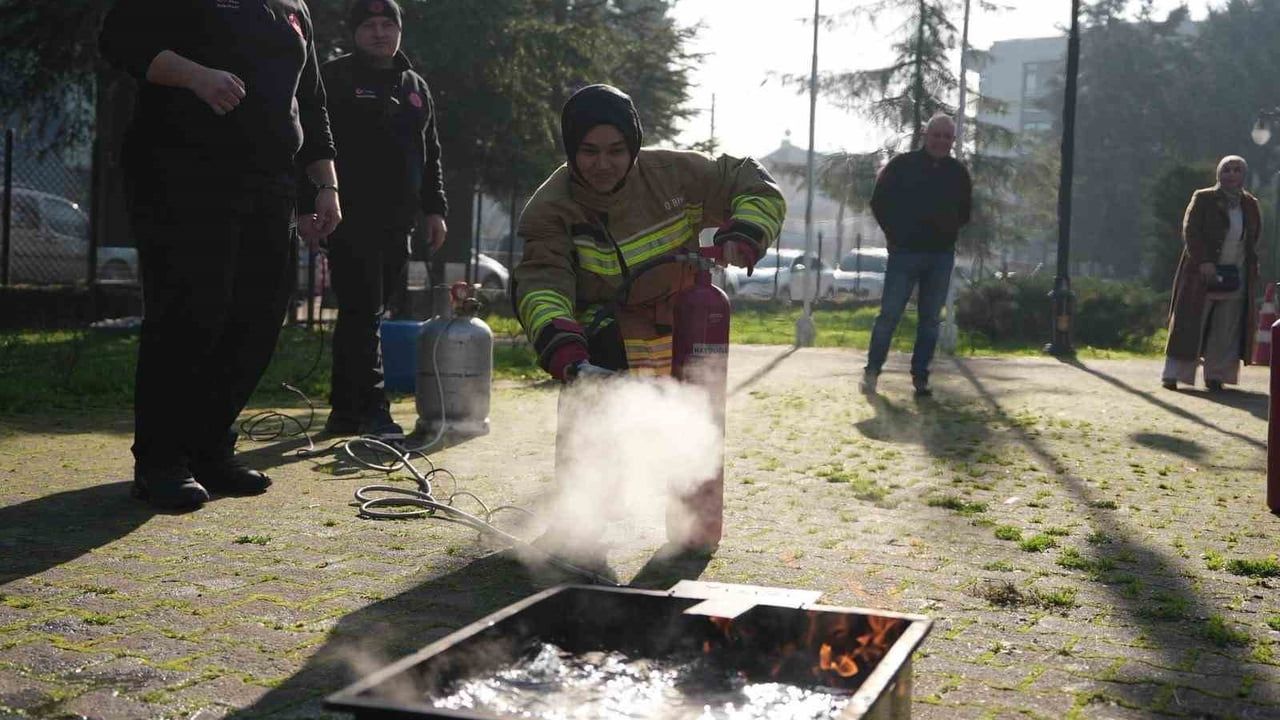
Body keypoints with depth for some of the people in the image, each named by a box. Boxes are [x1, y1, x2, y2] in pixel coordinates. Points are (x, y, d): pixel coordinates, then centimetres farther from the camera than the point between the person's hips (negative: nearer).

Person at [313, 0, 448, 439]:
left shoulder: (415, 87, 21)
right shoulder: (335, 78, 2)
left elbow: (430, 154, 24)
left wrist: (434, 208, 16)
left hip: (397, 222, 6)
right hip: (352, 218, -6)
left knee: (368, 314, 9)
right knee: (362, 312, -11)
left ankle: (344, 410, 17)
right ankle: (371, 408, -12)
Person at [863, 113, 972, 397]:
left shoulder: (959, 173, 8)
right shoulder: (902, 165, -3)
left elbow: (964, 211, 20)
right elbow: (879, 202, 2)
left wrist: (949, 232, 7)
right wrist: (895, 234, -1)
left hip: (941, 257, 4)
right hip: (905, 253, -3)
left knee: (930, 319, 6)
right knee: (890, 313, -5)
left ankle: (920, 376, 12)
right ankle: (872, 371, 6)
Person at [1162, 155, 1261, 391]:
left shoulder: (1251, 205, 11)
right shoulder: (1203, 199, -2)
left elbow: (1253, 241, 19)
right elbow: (1190, 232, -10)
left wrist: (1251, 270, 6)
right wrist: (1203, 262, -20)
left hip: (1237, 277, 4)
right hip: (1202, 273, -4)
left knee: (1226, 330, 2)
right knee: (1190, 324, -3)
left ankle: (1215, 376, 7)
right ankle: (1173, 374, 0)